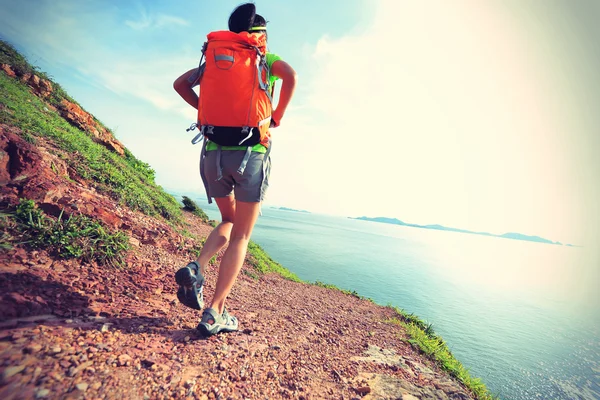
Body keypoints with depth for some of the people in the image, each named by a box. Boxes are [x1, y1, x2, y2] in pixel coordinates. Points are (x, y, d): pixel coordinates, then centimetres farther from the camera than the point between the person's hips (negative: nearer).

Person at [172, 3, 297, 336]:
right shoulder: (267, 59, 10)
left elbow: (180, 83, 17)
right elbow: (291, 75, -11)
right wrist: (278, 116, -1)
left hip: (213, 152, 4)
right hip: (251, 153, -4)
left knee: (229, 222, 23)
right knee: (240, 236, 4)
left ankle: (196, 268, -1)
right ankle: (215, 314, 4)